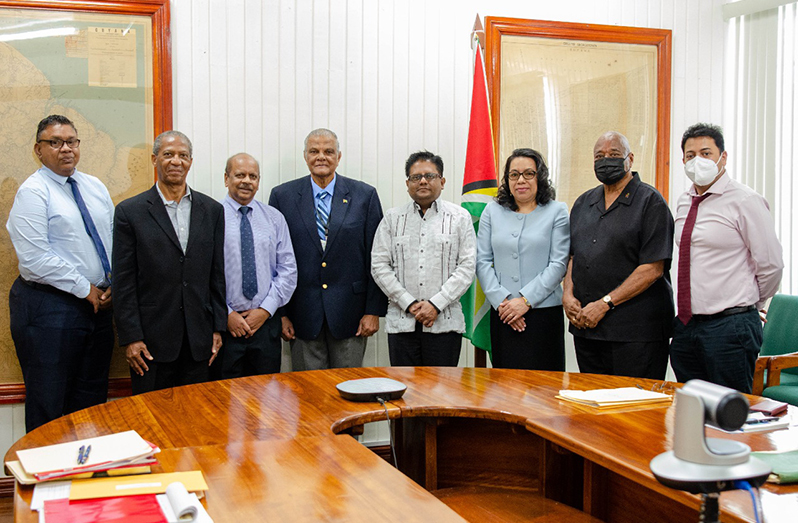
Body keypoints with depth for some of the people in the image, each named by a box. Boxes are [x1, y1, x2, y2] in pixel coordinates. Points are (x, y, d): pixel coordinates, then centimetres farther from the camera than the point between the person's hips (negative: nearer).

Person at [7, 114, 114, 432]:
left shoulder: (95, 187, 12)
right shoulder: (33, 192, -9)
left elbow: (115, 238, 15)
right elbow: (35, 258, -17)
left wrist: (112, 285, -1)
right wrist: (85, 288, -13)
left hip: (98, 304, 7)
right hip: (49, 308, -7)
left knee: (93, 398, 14)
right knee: (49, 406, 2)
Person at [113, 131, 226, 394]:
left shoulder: (212, 210, 8)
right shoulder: (130, 211, 0)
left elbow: (217, 274, 9)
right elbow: (124, 281, -3)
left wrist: (218, 328, 5)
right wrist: (130, 338, -8)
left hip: (198, 340, 3)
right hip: (151, 340, -2)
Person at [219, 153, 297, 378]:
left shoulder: (274, 218, 8)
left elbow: (288, 270, 4)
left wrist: (265, 310, -6)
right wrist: (226, 314, -10)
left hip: (266, 322, 2)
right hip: (225, 323, -2)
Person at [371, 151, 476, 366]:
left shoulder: (460, 217, 7)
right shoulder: (392, 218, 10)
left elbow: (467, 267, -1)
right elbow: (379, 266, 4)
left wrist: (436, 304, -10)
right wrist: (408, 304, -6)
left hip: (445, 322, -1)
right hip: (401, 322, 1)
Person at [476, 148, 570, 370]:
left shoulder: (557, 212, 3)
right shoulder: (492, 211, 10)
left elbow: (558, 264, -4)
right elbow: (482, 261, 6)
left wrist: (526, 300, -11)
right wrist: (501, 301, -6)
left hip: (544, 312, -2)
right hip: (502, 315, 2)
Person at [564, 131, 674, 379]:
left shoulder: (650, 202, -5)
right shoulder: (583, 203, 16)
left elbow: (652, 268, -12)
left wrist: (605, 304, -15)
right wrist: (568, 294, 0)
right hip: (585, 326, 6)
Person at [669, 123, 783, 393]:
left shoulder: (745, 201, -10)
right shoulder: (684, 203, 12)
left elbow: (770, 266, -7)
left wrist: (748, 305, 7)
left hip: (728, 329, -6)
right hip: (685, 326, 7)